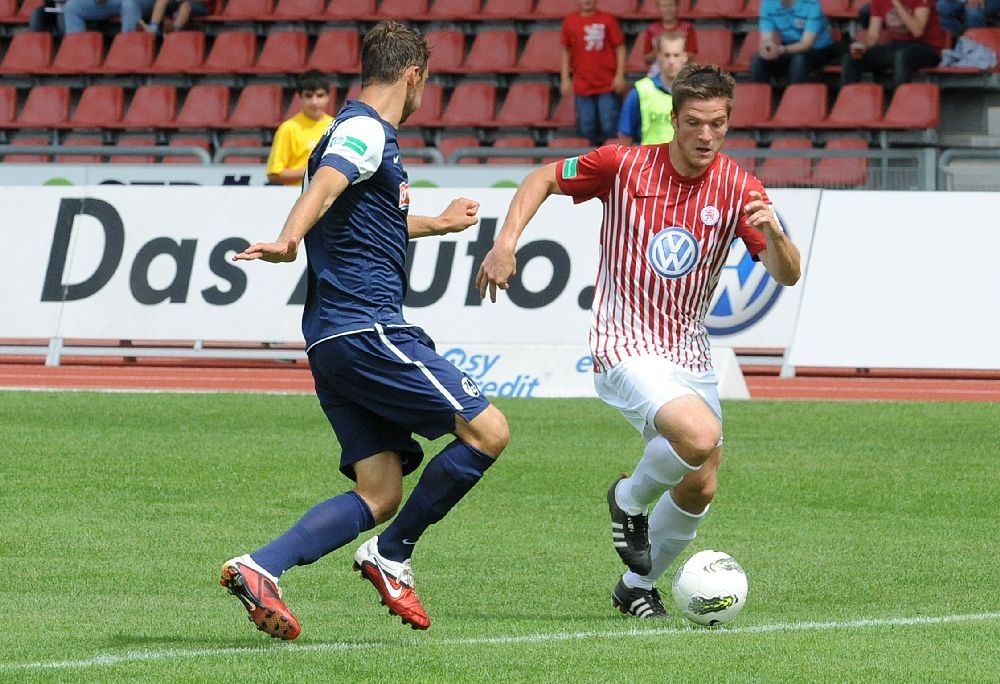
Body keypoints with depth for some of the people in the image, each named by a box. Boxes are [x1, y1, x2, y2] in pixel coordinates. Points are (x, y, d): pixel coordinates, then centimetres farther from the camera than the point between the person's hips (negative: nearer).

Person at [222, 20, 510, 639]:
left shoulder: (366, 134, 24)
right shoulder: (366, 131, -7)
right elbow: (324, 187, -29)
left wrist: (437, 224, 59)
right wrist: (288, 240, -47)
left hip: (334, 341, 10)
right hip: (367, 327, -10)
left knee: (379, 496, 3)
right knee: (487, 430, -7)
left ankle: (261, 568, -10)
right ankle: (392, 555, -1)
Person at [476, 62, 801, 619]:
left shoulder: (738, 188, -5)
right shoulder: (624, 166, -9)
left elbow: (787, 275, -11)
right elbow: (543, 178, 6)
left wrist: (773, 233, -32)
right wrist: (505, 243, -7)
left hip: (690, 352, 5)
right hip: (627, 348, -5)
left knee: (700, 489, 7)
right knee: (700, 436, -28)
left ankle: (639, 586, 31)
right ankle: (630, 499, 2)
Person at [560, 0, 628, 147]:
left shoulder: (607, 20, 0)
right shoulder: (570, 22, 6)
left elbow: (620, 48, 1)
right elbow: (566, 51, 12)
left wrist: (620, 75, -7)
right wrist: (565, 79, 6)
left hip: (608, 86, -2)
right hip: (582, 87, 2)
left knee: (610, 129, -4)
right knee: (587, 130, 3)